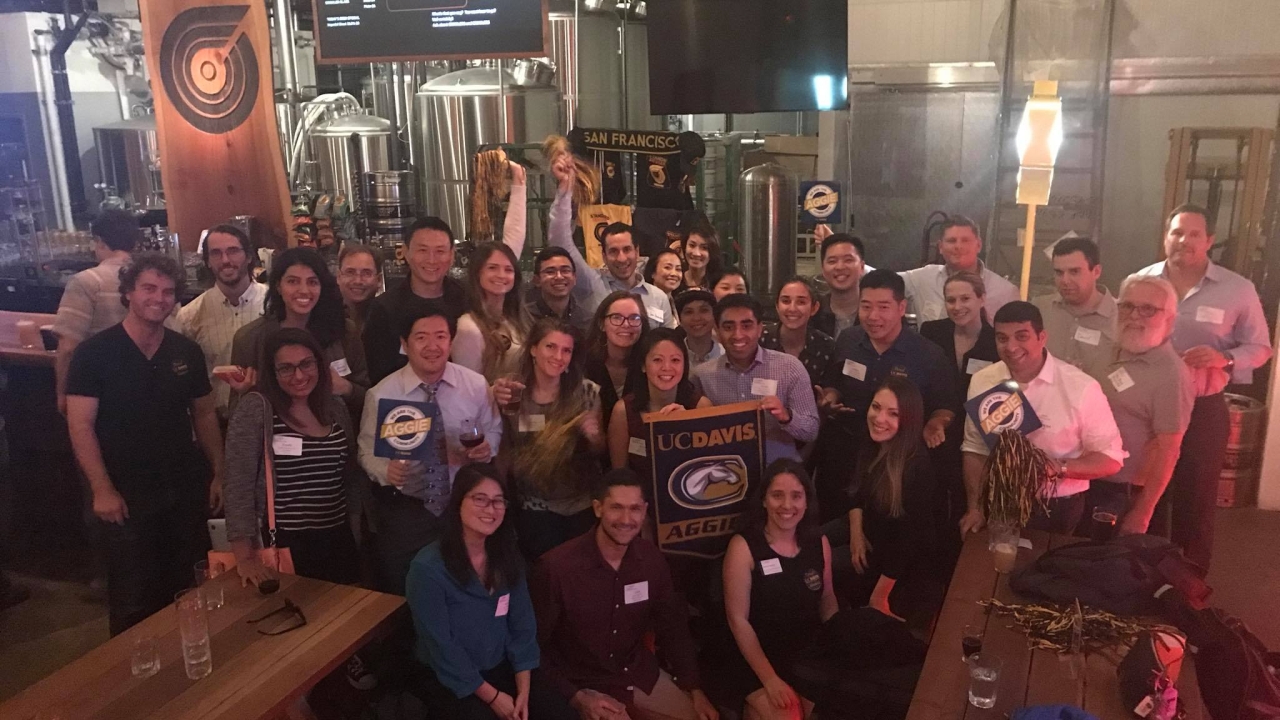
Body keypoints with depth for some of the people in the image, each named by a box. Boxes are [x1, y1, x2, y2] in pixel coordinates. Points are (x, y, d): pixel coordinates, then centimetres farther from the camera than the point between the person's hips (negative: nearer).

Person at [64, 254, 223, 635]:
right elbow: (80, 425, -11)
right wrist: (102, 489, -17)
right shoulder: (94, 353, -9)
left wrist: (218, 473, 5)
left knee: (182, 591, 13)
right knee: (132, 602, 6)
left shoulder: (187, 352, 2)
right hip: (126, 496, -3)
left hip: (186, 491, 4)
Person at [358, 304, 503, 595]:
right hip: (404, 511, -1)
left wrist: (487, 448, -16)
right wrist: (385, 469, -23)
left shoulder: (476, 385, -7)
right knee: (401, 600, 13)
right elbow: (368, 450, -1)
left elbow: (492, 430, 7)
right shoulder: (381, 394, -10)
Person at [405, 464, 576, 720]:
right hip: (449, 680, -4)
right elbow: (441, 646, -17)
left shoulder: (506, 557, -1)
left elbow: (522, 624, 0)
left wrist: (523, 689, -9)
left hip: (502, 667, 5)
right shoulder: (428, 567, -20)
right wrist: (491, 697, -14)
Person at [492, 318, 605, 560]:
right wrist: (501, 408, -15)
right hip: (536, 507, -1)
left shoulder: (588, 392, -2)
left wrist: (594, 437, -17)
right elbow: (502, 456, -3)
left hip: (584, 504, 1)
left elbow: (601, 452, 5)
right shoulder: (513, 395, -4)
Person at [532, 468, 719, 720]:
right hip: (586, 685, -5)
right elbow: (533, 646, -12)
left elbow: (672, 627, 7)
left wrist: (694, 689, 3)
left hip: (641, 677, 5)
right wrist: (577, 697, -18)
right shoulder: (556, 567, -21)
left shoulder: (651, 558, -5)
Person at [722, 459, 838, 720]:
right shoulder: (743, 546, -15)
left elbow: (827, 600, 12)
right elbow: (738, 619, -14)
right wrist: (770, 679, -16)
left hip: (810, 656, 5)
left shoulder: (819, 543, -2)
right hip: (758, 659, -5)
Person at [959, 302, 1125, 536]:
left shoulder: (1080, 387, -15)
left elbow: (1111, 458, -10)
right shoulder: (981, 382, -4)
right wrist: (974, 508, 1)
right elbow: (975, 448, 4)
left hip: (1058, 511, -3)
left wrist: (1058, 467, -25)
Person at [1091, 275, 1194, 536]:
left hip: (1124, 495, -6)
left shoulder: (1171, 374, -17)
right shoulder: (1117, 353, 4)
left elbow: (1167, 451, -16)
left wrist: (1142, 513, -16)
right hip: (1090, 482, 6)